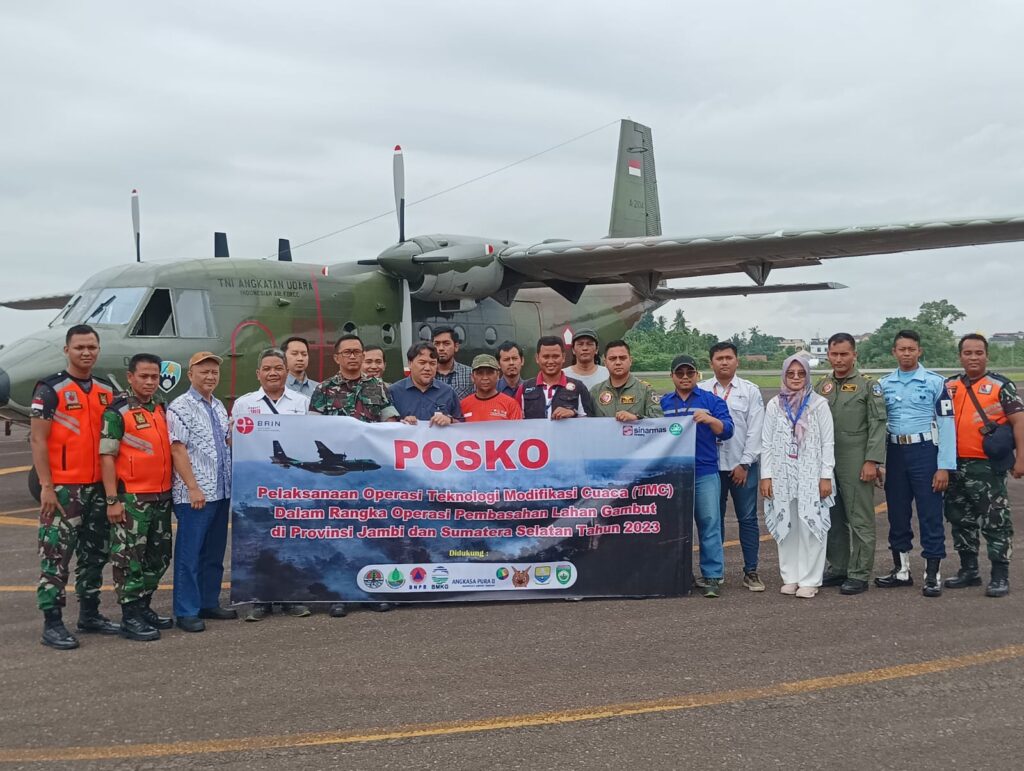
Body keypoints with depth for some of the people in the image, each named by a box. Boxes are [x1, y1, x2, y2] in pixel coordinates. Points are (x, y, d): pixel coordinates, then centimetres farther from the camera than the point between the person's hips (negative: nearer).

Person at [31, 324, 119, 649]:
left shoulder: (106, 390, 12)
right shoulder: (50, 389, -6)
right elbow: (38, 439, -10)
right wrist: (46, 486, -15)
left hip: (98, 487, 7)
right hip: (62, 488, -6)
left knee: (95, 553, 13)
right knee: (56, 556, -3)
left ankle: (89, 613, 24)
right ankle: (52, 623, 2)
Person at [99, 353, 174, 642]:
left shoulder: (161, 409, 13)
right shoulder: (117, 411, -8)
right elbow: (107, 456, -12)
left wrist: (171, 490, 17)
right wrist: (112, 499, -17)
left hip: (162, 496, 8)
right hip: (131, 498, -8)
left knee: (159, 556, 14)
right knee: (129, 558, -1)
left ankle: (144, 607, 27)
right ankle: (130, 617, 6)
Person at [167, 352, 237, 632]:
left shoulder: (219, 407, 16)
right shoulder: (180, 407, -7)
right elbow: (177, 450, -14)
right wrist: (193, 488, -18)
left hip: (221, 492, 8)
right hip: (194, 494, -8)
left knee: (214, 553, 14)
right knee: (189, 554, -2)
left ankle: (209, 603, 24)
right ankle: (187, 611, 5)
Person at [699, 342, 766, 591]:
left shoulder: (750, 391, 3)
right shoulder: (700, 391, 6)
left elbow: (755, 430, -1)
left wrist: (744, 463, -7)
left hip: (743, 465, -1)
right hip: (711, 465, 1)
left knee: (748, 519, 3)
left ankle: (751, 571, 11)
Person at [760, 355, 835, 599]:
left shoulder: (819, 404, 0)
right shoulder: (774, 405, 5)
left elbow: (828, 443, -1)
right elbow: (766, 443, 6)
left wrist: (826, 476, -6)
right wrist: (765, 475, 0)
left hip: (811, 475, -2)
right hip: (782, 475, 2)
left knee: (811, 526, -4)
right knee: (785, 526, 5)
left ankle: (809, 580, 3)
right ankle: (790, 577, 14)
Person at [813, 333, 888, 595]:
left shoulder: (869, 385, -2)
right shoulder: (821, 386, 13)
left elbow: (877, 425, -8)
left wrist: (872, 461, -15)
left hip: (856, 464, -5)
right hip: (826, 463, 5)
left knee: (860, 520, -1)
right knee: (832, 520, 11)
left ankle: (859, 574, 5)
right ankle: (837, 569, 22)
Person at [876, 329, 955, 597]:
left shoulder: (935, 382, -3)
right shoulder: (884, 384, 8)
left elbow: (946, 424, -6)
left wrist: (944, 467, -11)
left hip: (924, 452, -4)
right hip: (895, 453, 4)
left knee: (930, 514, -1)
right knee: (897, 514, 11)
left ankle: (932, 575, 8)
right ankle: (901, 570, 24)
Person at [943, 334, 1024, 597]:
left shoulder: (1001, 385, -1)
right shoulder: (949, 387, 11)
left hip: (988, 466, -5)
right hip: (955, 465, 6)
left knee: (995, 521, -2)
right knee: (961, 519, 13)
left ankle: (1000, 576, 5)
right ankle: (969, 570, 26)